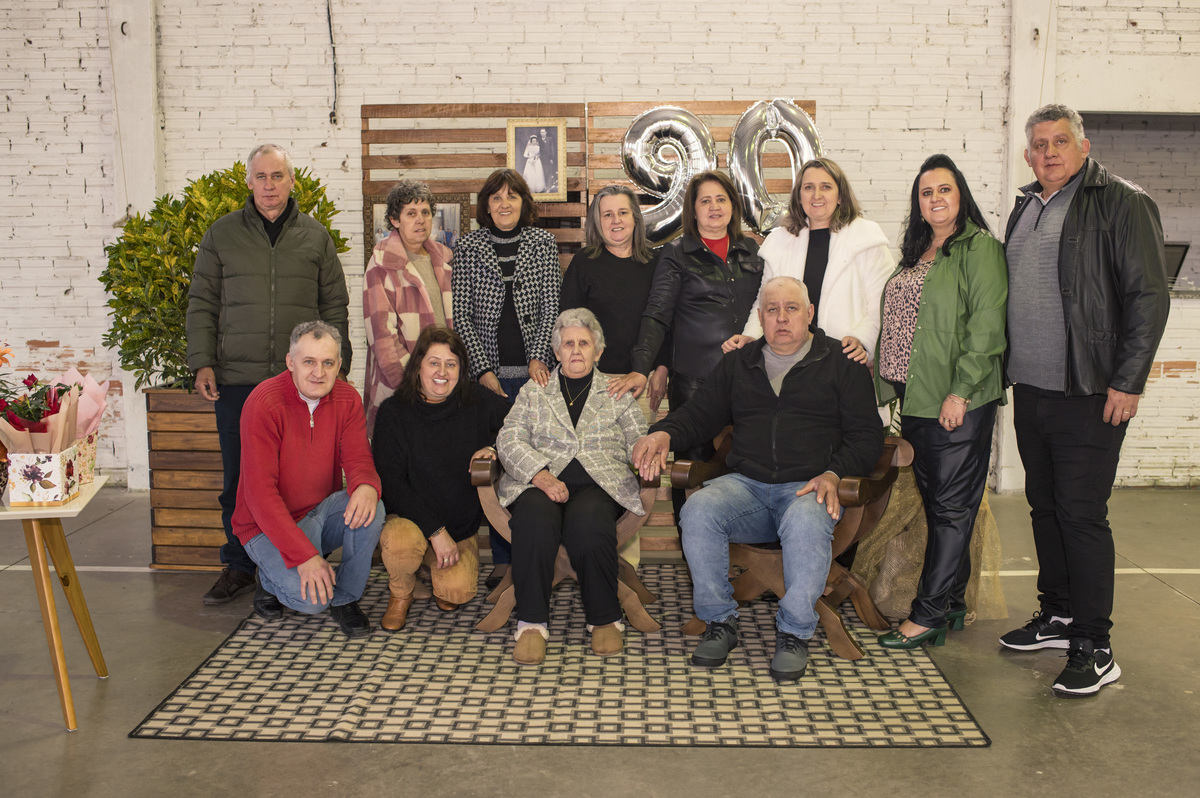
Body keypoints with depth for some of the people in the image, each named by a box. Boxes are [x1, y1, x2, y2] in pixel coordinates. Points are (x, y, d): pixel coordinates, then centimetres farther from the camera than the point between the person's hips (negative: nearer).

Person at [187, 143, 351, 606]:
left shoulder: (315, 236, 9)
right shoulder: (222, 235, 7)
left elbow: (335, 307, 10)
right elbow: (202, 305, 8)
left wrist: (335, 364, 3)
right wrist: (202, 363, -1)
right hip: (237, 378, 0)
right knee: (239, 477, 7)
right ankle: (239, 566, 21)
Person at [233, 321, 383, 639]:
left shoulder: (347, 399, -4)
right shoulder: (264, 403, -19)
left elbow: (358, 459, -9)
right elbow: (260, 493, -22)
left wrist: (366, 486, -37)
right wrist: (305, 555, -30)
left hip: (323, 512, 5)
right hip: (270, 525, -5)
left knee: (370, 508, -27)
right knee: (310, 598, -27)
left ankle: (345, 599, -4)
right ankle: (273, 576, 9)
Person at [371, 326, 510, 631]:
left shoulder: (478, 402, -2)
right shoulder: (394, 412, -8)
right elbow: (390, 482, -12)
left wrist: (494, 449, -13)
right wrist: (435, 531, -19)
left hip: (461, 525, 2)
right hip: (408, 517, -1)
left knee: (457, 590, -23)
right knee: (402, 541, -36)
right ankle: (400, 594, 1)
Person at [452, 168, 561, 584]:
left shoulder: (543, 242, 9)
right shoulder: (469, 246, 7)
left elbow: (552, 307, 4)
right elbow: (461, 314, 4)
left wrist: (539, 357, -10)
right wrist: (484, 369, -5)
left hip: (535, 371, 0)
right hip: (489, 373, 0)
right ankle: (503, 558, 11)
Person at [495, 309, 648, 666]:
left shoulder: (617, 393, 23)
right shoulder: (533, 391, 21)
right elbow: (509, 439, 7)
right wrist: (540, 475, -12)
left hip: (598, 483, 0)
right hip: (542, 481, 1)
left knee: (588, 520, -36)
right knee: (534, 516, -35)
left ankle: (605, 619, -20)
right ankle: (532, 623, -28)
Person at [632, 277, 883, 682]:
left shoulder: (841, 363, 11)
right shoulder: (738, 364, 21)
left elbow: (867, 435, 6)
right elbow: (700, 413, 18)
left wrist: (833, 474, -13)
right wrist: (665, 433, -5)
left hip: (808, 487, -3)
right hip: (745, 485, 3)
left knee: (807, 523, -38)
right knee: (698, 511, -28)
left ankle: (794, 633, -17)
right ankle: (719, 622, -12)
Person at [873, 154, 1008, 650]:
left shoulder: (980, 247, -6)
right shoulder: (915, 253, 18)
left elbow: (986, 326, -14)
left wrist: (961, 391, -18)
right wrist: (889, 377, 11)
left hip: (959, 403, -8)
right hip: (915, 399, 8)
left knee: (952, 507, -1)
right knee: (935, 502, 13)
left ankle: (929, 614, 4)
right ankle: (952, 603, 23)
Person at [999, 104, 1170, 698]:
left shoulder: (1121, 203, -7)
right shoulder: (1026, 208, 15)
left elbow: (1149, 296, -10)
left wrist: (1128, 382, -15)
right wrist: (1009, 367, 14)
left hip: (1089, 394, -7)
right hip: (1029, 391, 7)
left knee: (1081, 514, -6)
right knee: (1044, 507, 14)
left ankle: (1094, 649, 4)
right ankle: (1057, 616, 29)